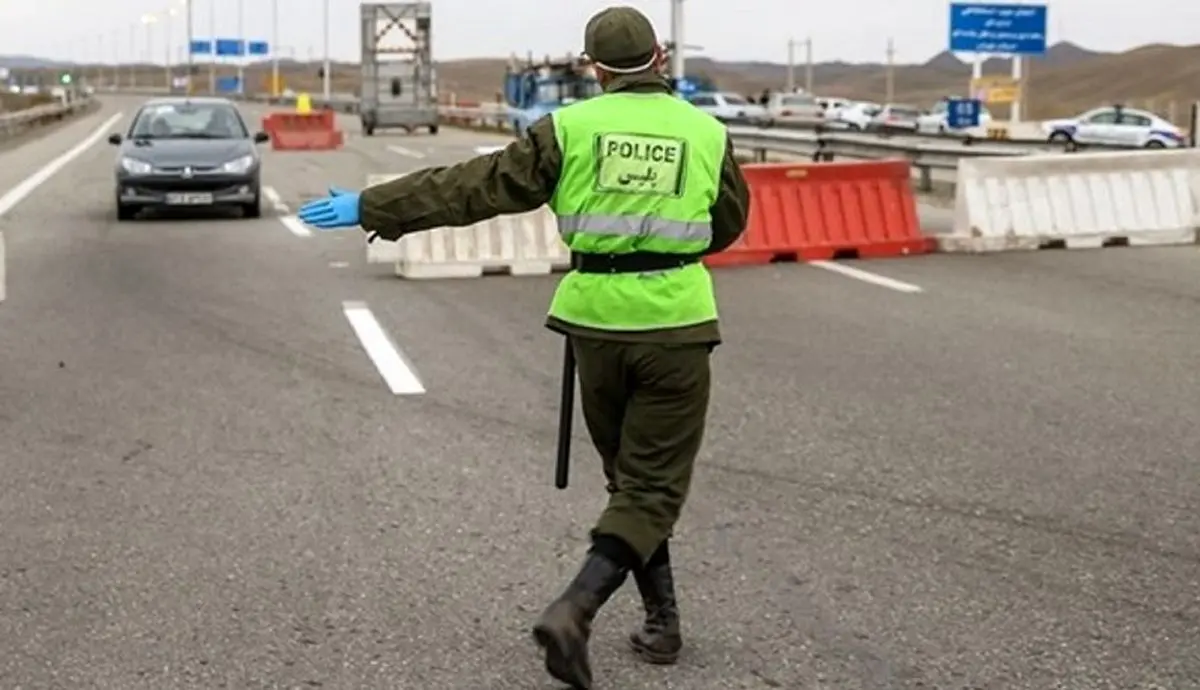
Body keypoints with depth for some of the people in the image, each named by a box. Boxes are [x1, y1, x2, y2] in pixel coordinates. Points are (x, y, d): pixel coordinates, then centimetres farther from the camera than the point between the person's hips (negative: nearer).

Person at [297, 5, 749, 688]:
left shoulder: (571, 127, -2)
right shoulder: (708, 132, 1)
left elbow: (472, 187, -3)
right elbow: (730, 223, 15)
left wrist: (369, 207, 3)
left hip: (597, 321, 2)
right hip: (676, 324, -1)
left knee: (629, 475, 20)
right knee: (654, 486, 3)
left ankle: (661, 619, 25)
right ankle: (574, 611, -16)